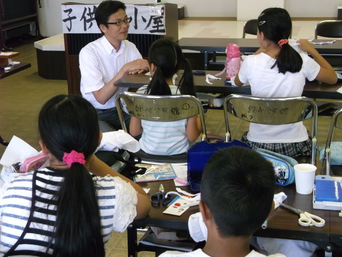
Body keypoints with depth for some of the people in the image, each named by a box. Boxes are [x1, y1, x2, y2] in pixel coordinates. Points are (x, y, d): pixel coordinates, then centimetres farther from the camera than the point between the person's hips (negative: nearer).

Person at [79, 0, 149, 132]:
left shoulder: (130, 47, 1)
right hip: (97, 113, -5)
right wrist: (125, 69, -30)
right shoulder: (89, 52, -17)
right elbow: (101, 98, -23)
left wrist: (142, 70, -26)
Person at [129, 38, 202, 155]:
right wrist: (197, 114, 4)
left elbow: (134, 132, -6)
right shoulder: (186, 94, -20)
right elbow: (192, 136, -13)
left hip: (148, 153, 2)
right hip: (179, 154, -1)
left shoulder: (141, 93, -17)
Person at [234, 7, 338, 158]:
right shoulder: (303, 61, -13)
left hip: (258, 143, 0)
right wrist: (312, 51, 17)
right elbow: (333, 78, 7)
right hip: (294, 144, 1)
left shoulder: (251, 62, -15)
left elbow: (238, 83, 10)